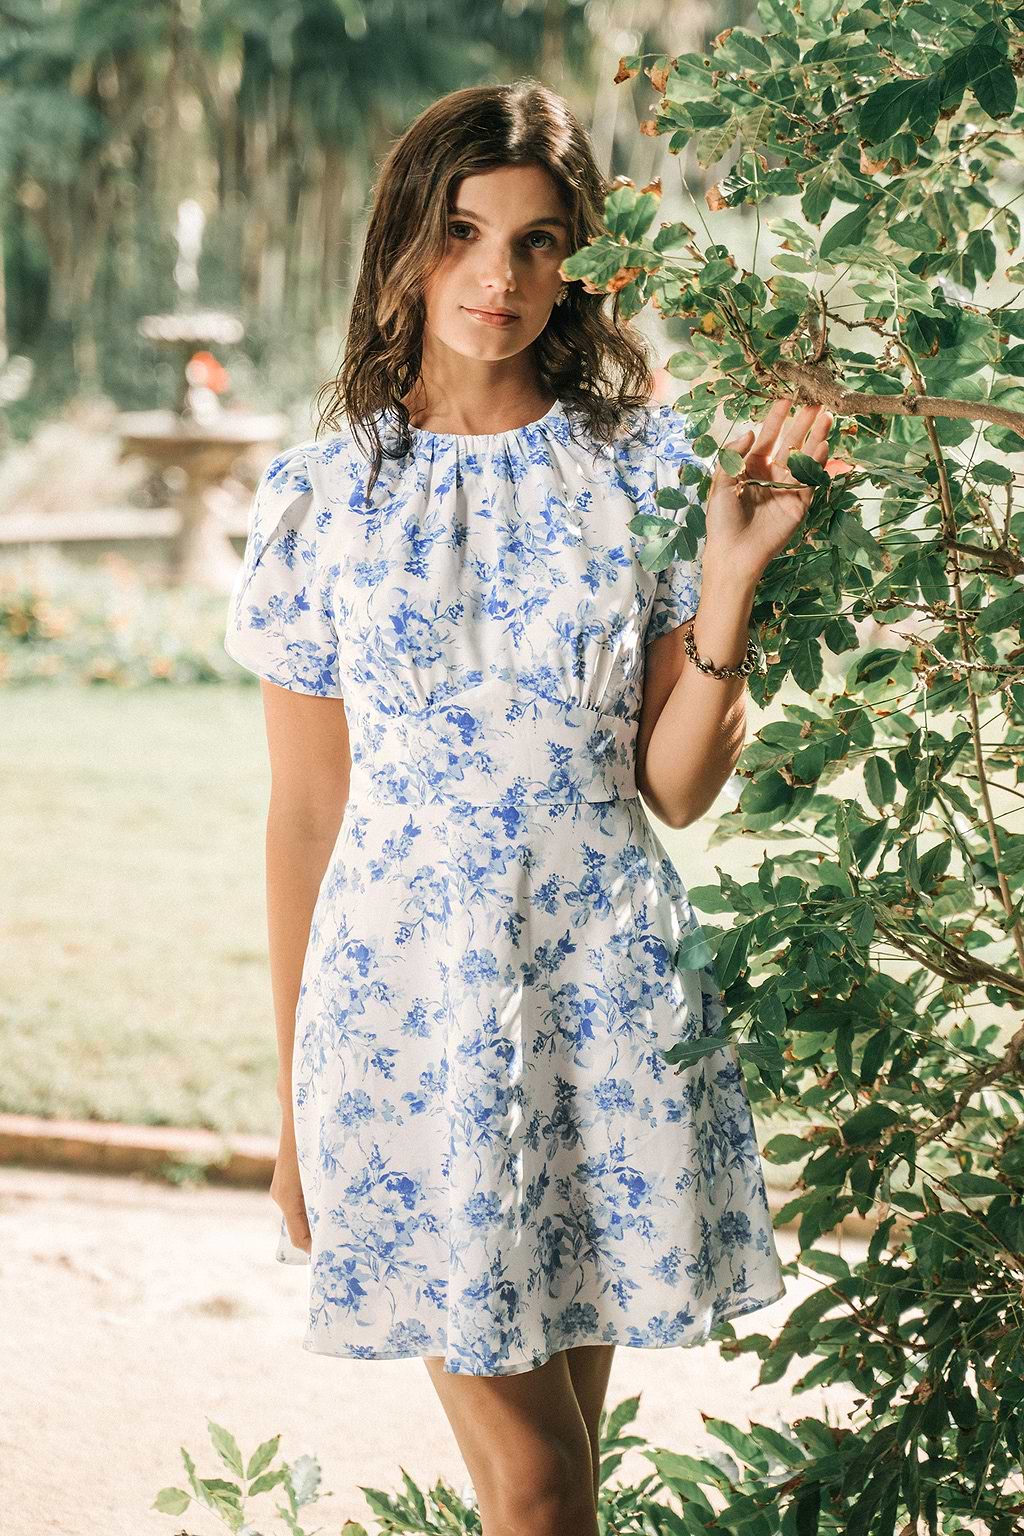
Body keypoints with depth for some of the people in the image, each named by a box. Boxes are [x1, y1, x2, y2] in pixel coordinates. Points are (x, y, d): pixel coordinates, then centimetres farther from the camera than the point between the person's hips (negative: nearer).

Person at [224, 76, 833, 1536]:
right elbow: (304, 815, 4)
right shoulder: (320, 494, -1)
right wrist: (294, 1103, 6)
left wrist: (730, 578, -15)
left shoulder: (649, 465, 0)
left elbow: (678, 786, -1)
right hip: (409, 990, 0)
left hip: (605, 992, 1)